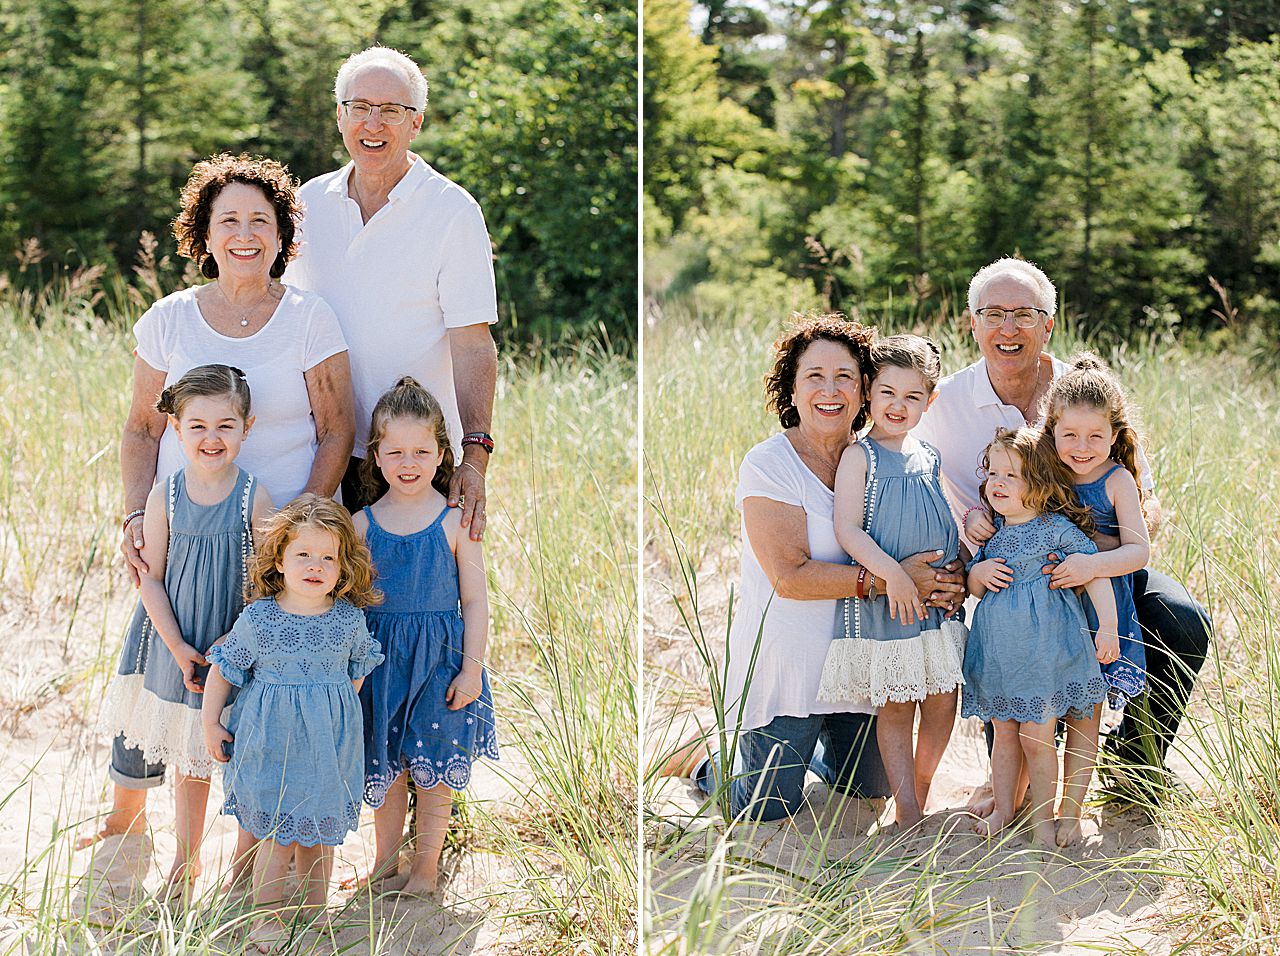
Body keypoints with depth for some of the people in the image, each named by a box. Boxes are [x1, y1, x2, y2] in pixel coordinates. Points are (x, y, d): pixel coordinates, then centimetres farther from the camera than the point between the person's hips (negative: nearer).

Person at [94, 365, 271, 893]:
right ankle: (186, 860, 30)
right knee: (189, 759, 15)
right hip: (180, 646, 2)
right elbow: (151, 578, -3)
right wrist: (178, 646, -10)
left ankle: (245, 867, 20)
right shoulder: (165, 496, -6)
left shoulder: (254, 498, -10)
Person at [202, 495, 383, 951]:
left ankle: (315, 913, 29)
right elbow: (223, 669, 1)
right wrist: (210, 724, 3)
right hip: (271, 742, -2)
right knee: (277, 833, 0)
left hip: (329, 743, 2)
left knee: (320, 830, 12)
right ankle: (267, 915, 16)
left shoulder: (349, 619, -5)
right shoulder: (257, 619, -10)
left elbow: (359, 669, 14)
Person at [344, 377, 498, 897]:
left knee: (434, 768, 5)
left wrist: (471, 669, -7)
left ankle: (426, 867, 20)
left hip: (440, 658, -2)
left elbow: (474, 602, -4)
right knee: (385, 764, 12)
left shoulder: (455, 523, -6)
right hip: (380, 657, 2)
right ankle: (384, 860, 28)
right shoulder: (362, 524, 0)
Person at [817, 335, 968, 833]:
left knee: (943, 697, 6)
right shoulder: (859, 456, -5)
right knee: (895, 704, -1)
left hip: (938, 599, 5)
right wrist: (894, 574, -22)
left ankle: (921, 786, 26)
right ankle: (907, 811, 8)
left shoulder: (929, 459, 12)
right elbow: (847, 530, -13)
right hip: (881, 601, -5)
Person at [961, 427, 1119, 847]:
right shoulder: (991, 532, 9)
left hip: (1044, 647, -5)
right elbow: (972, 587, 18)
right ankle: (1003, 809, 26)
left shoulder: (1058, 529, -7)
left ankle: (1044, 817, 11)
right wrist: (978, 574, -6)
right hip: (999, 651, 5)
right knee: (1004, 733, 12)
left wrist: (1107, 626, -13)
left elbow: (1096, 574, -7)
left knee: (1036, 735, -3)